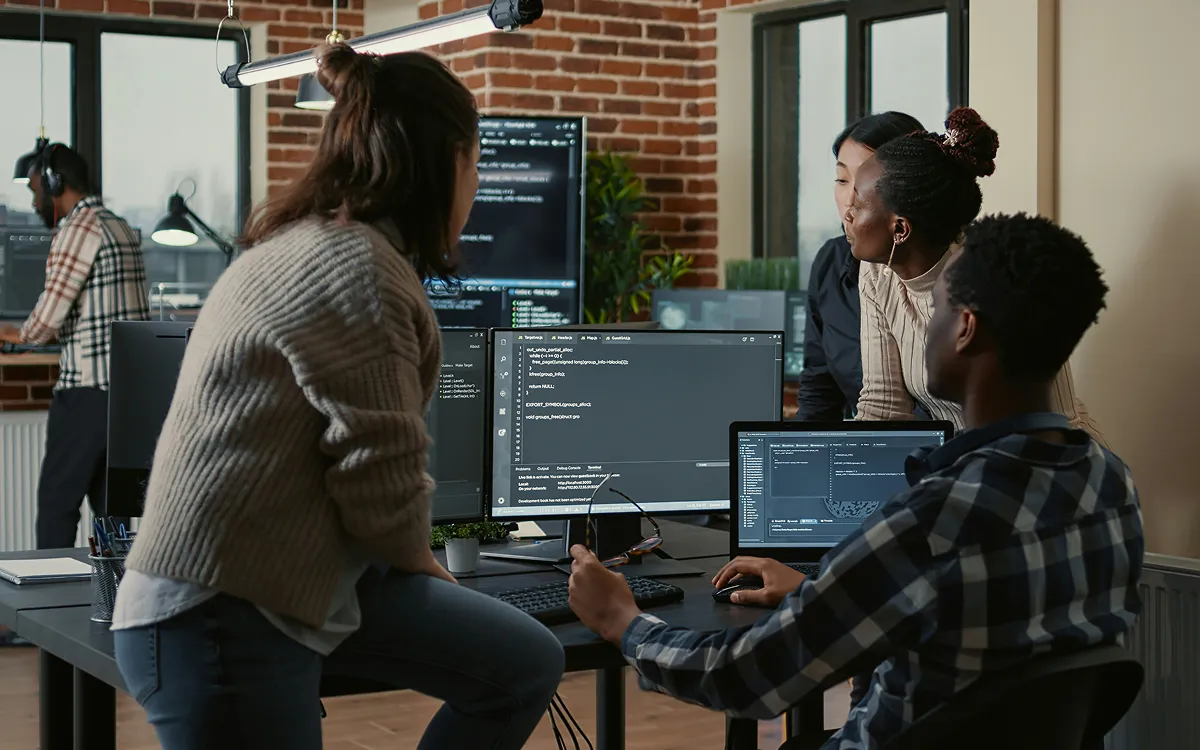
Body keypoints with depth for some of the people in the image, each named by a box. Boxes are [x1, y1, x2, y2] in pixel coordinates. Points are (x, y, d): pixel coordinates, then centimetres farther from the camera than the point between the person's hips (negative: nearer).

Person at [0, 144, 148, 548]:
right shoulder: (122, 228, 17)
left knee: (57, 500, -1)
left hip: (88, 390, -8)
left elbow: (50, 314, -15)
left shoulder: (80, 227, -10)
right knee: (109, 500, 11)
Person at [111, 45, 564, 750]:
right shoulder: (358, 268, -20)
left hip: (308, 572, 10)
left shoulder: (313, 245, 14)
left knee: (527, 665, 8)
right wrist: (416, 560, 0)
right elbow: (381, 469, -19)